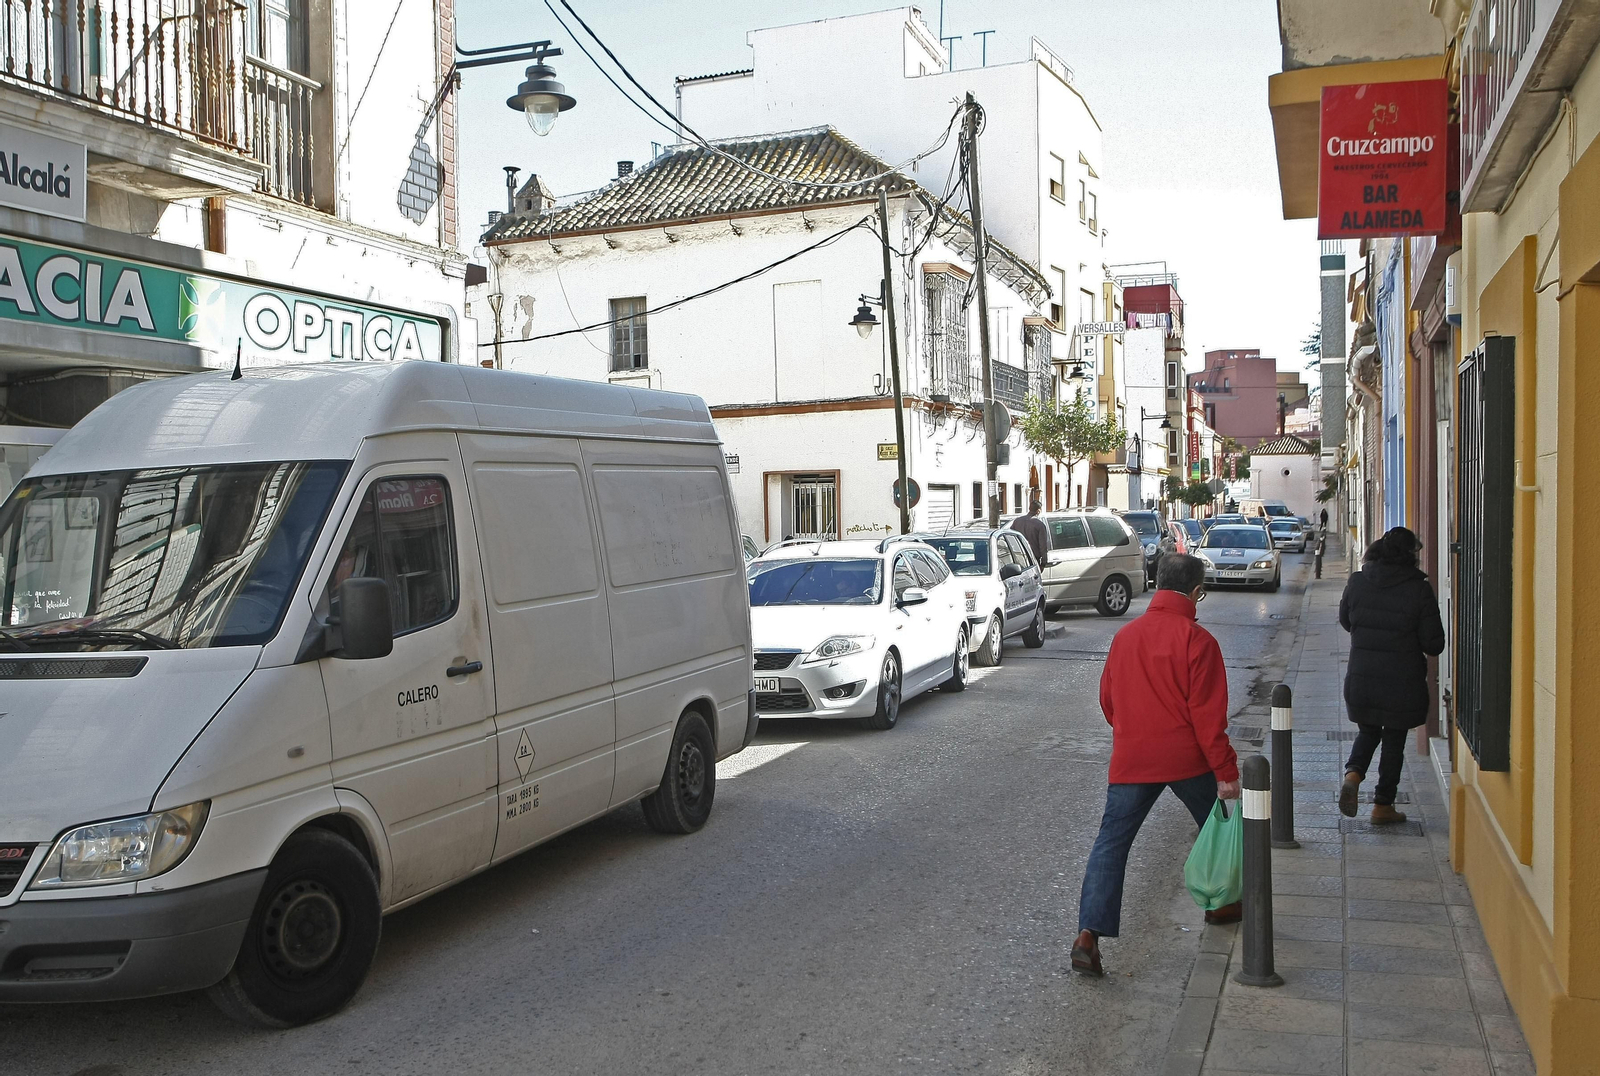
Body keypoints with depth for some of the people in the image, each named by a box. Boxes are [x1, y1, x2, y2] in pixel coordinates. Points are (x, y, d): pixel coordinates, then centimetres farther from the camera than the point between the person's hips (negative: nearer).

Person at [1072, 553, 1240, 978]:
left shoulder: (1125, 636, 4)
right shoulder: (1197, 640, -10)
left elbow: (1108, 701, 13)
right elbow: (1208, 714, -12)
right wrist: (1225, 771, -7)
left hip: (1130, 760, 3)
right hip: (1187, 759, -3)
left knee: (1111, 844, 1)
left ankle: (1089, 933, -11)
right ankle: (1220, 903, 40)